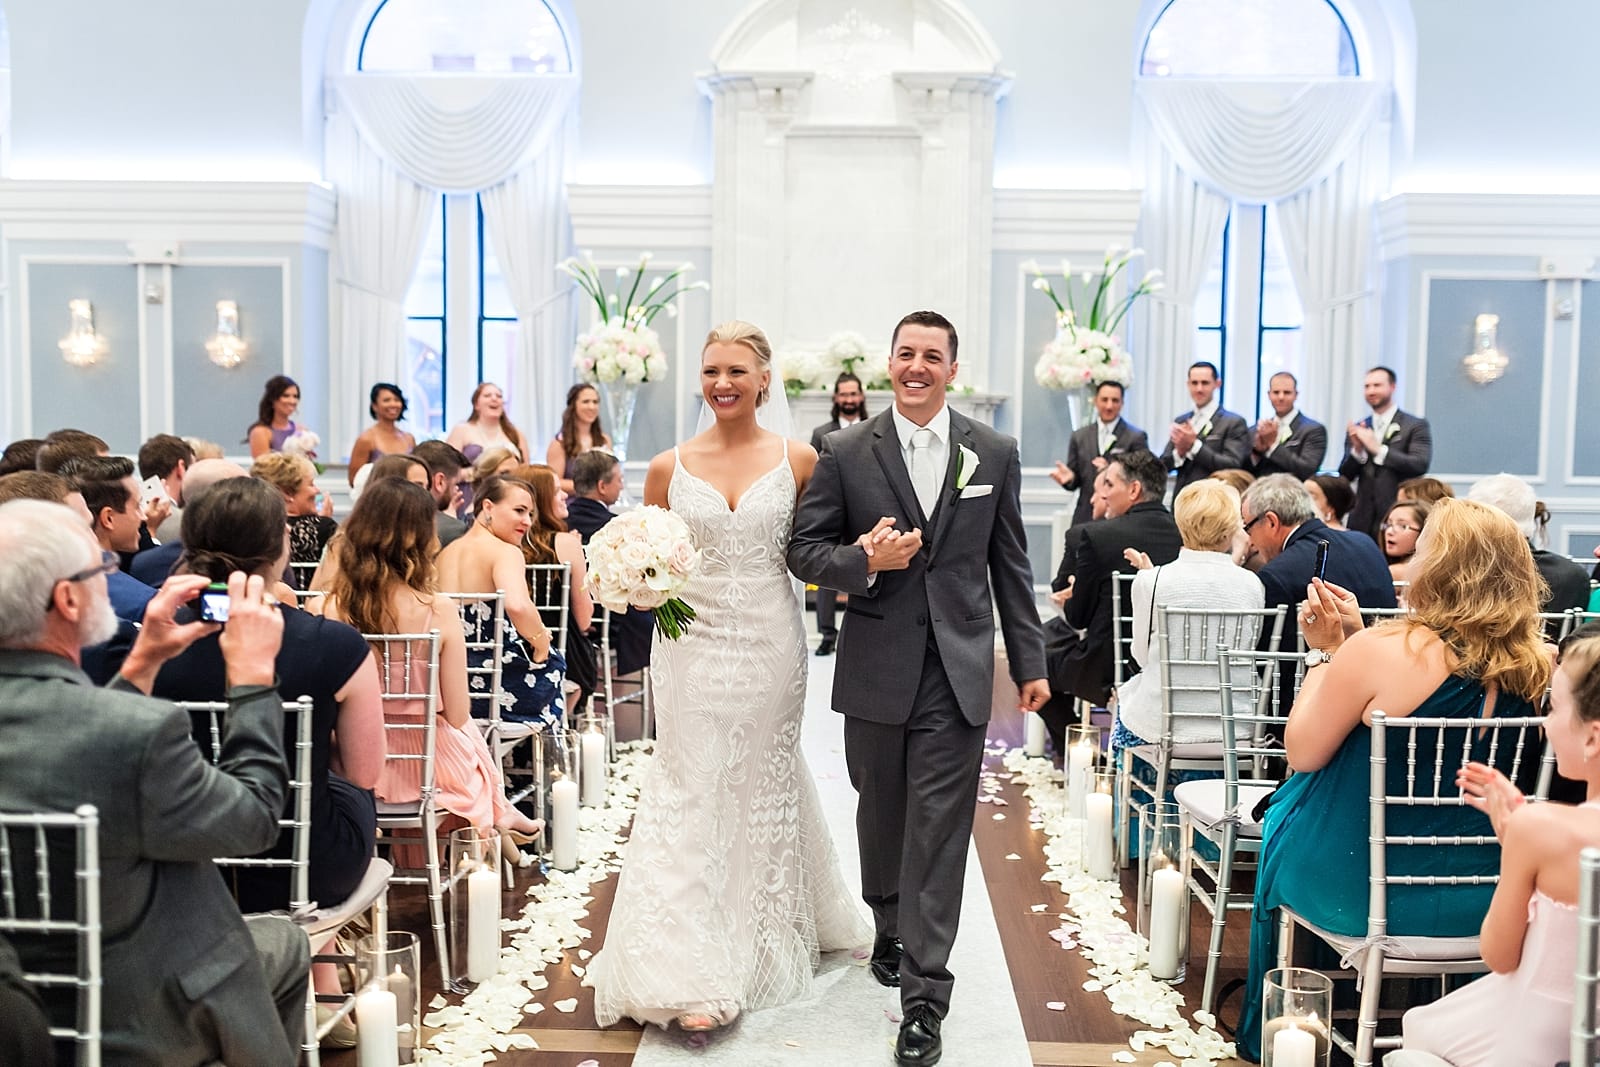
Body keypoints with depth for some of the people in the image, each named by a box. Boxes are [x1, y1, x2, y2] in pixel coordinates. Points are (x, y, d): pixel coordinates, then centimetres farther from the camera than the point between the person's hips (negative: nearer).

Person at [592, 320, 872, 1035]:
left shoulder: (798, 461, -1)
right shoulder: (670, 467, 2)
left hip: (768, 649, 0)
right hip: (691, 648, 0)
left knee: (762, 789, 13)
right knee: (686, 794, -2)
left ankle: (758, 947, 33)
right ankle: (688, 972, 5)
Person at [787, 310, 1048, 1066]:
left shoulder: (995, 453, 4)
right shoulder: (846, 452, 1)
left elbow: (1011, 564, 7)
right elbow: (805, 549, 1)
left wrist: (1030, 662, 7)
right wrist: (864, 561, -18)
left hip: (958, 671, -1)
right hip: (877, 668, 1)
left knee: (938, 831, -3)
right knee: (881, 815, 16)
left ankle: (923, 996, 3)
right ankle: (890, 927, 42)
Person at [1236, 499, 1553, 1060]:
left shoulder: (1380, 651, -23)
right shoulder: (1536, 667, -5)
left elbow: (1302, 752, -11)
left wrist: (1325, 650, -3)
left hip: (1368, 890, -5)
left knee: (1283, 814, 26)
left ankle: (1266, 1031, 41)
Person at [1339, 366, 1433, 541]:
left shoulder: (1416, 426, 3)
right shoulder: (1358, 430, 14)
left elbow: (1420, 465, -11)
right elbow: (1345, 476, 10)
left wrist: (1378, 449, -14)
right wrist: (1357, 450, -9)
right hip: (1363, 520, 4)